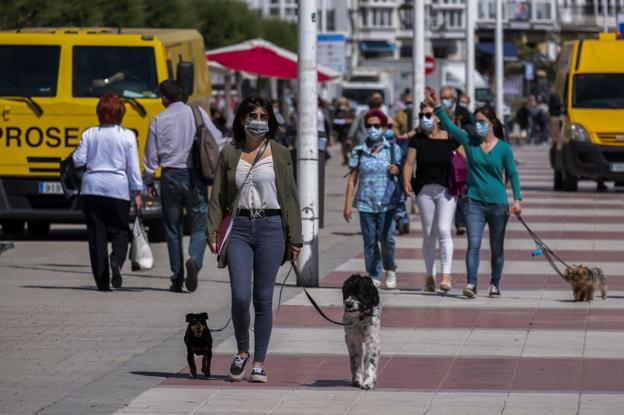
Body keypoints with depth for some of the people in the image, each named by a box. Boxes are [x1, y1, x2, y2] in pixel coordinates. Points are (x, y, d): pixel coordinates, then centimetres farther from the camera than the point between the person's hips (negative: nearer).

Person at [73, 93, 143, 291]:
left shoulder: (89, 134, 1)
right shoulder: (128, 136, -3)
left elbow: (79, 161, 1)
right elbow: (133, 167, -3)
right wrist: (137, 193, 2)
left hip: (92, 187, 1)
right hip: (118, 188, -1)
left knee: (96, 234, 5)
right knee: (119, 231, 10)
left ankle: (102, 280, 1)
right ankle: (117, 260, -21)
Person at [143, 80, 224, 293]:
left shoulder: (158, 120, 1)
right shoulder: (198, 113, 1)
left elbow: (151, 154, 3)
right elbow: (217, 142, 0)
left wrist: (148, 181, 15)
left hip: (170, 177, 1)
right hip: (195, 176, -1)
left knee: (173, 228, 10)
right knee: (199, 225, 5)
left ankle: (177, 278, 9)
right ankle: (194, 260, -25)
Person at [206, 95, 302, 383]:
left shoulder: (279, 153, 6)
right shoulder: (229, 153, 8)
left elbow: (289, 196, 5)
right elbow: (218, 197, 9)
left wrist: (294, 238, 1)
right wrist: (212, 233, -1)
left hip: (270, 228, 0)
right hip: (239, 228, 0)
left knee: (263, 298, 1)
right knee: (240, 296, -10)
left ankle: (259, 361, 8)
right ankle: (242, 350, 13)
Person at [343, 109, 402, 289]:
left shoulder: (393, 149, 6)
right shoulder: (359, 151, 8)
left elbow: (401, 170, 13)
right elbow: (352, 179, 9)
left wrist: (396, 170, -13)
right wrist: (348, 205, 4)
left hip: (387, 202, -2)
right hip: (366, 202, 2)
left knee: (386, 238, -11)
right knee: (370, 241, 1)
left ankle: (390, 270, 13)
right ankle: (374, 276, 8)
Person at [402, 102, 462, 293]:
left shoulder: (450, 139, 0)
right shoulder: (417, 140, 6)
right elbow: (409, 163, 0)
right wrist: (406, 181, -18)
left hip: (446, 190, -3)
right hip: (424, 191, 3)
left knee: (444, 230, -15)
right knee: (428, 235, 7)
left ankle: (446, 275, -18)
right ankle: (430, 276, 15)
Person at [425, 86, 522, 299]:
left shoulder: (503, 148, -1)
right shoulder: (469, 141, 3)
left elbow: (513, 174, 2)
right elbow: (449, 125, -3)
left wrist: (517, 199, -6)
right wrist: (436, 106, -15)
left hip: (498, 204, 0)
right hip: (474, 202, 1)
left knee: (497, 248, 10)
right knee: (473, 244, -12)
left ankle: (495, 284, 22)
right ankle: (471, 283, -19)